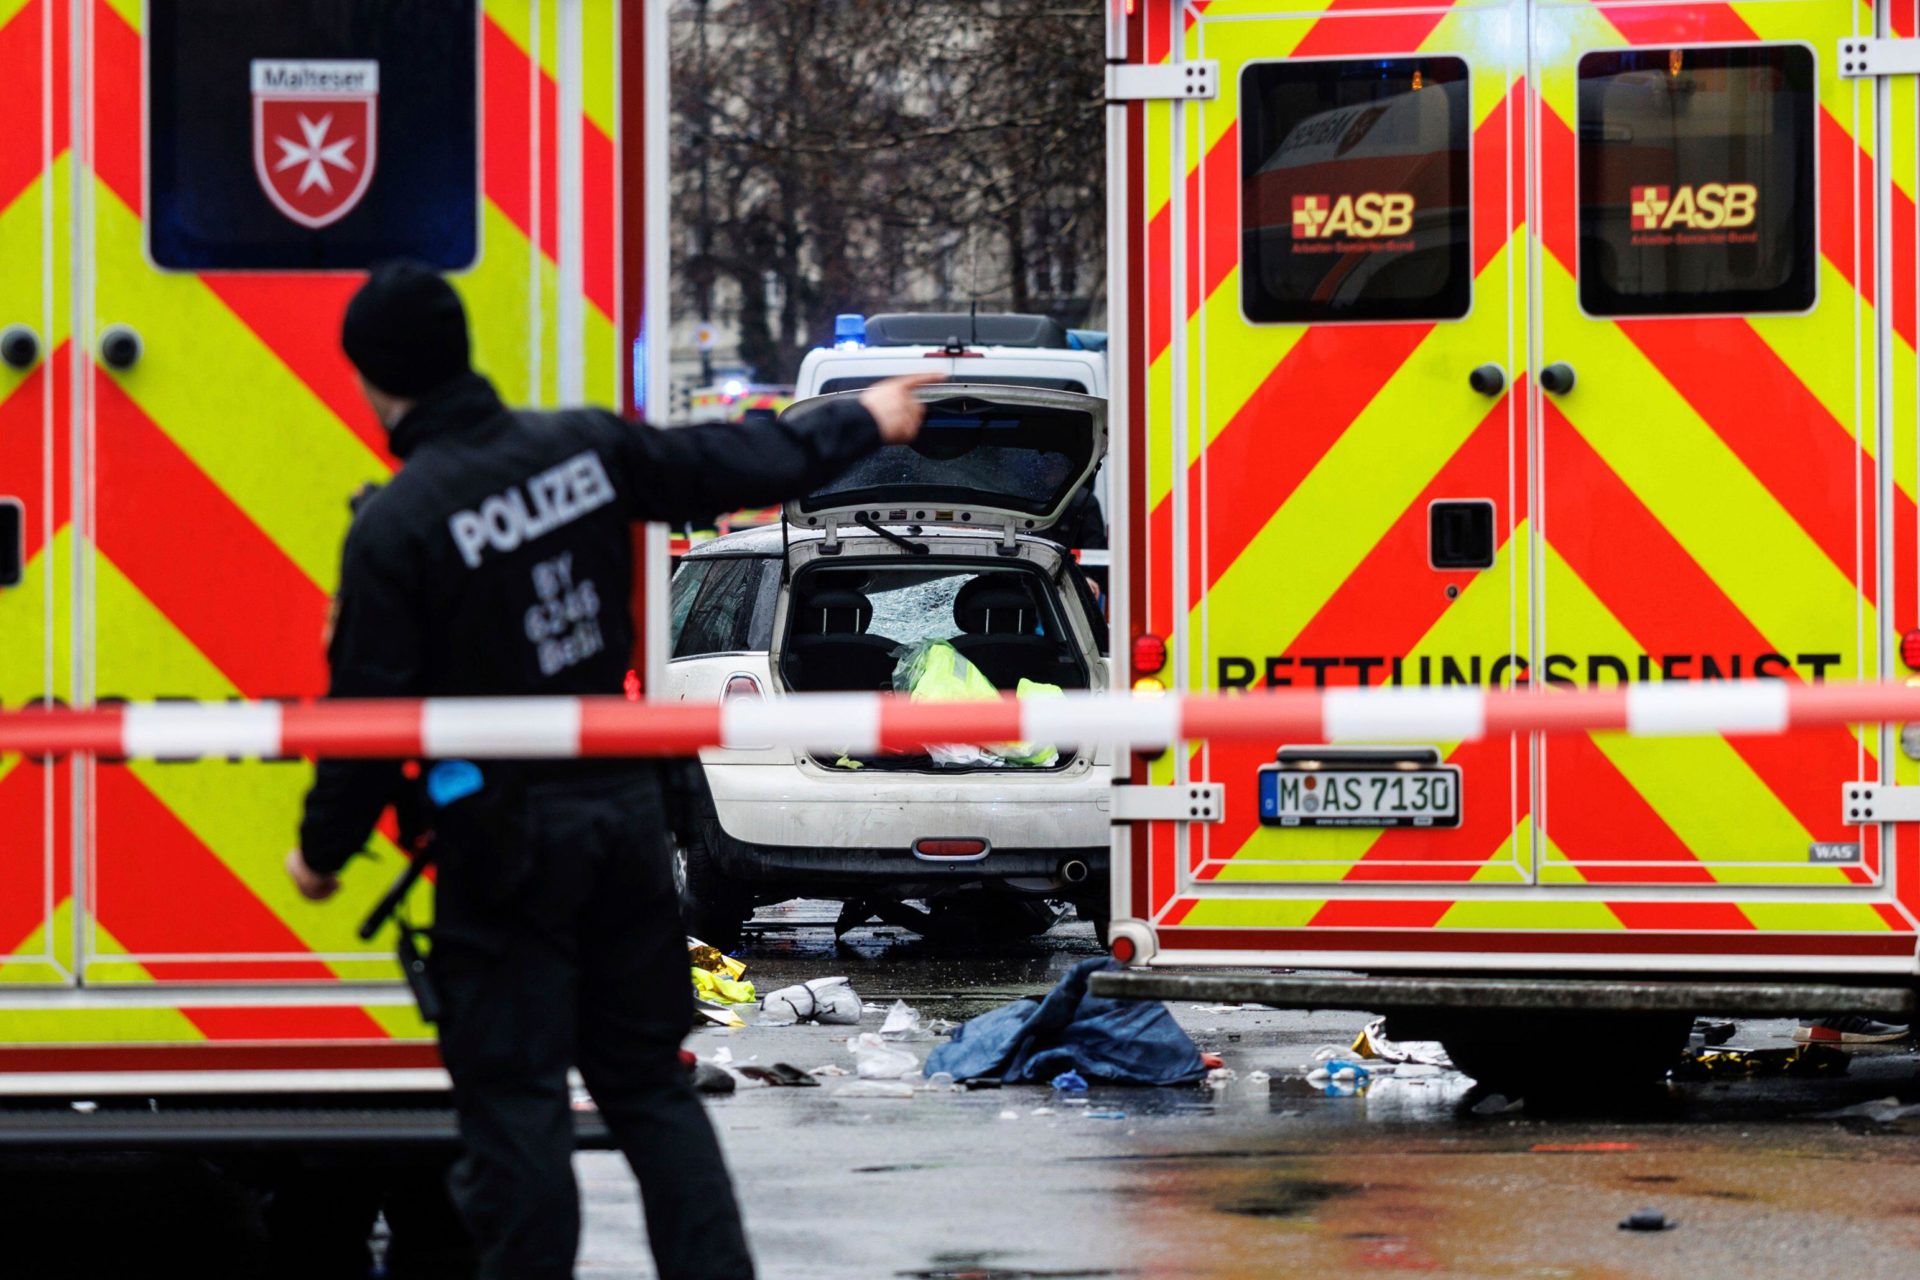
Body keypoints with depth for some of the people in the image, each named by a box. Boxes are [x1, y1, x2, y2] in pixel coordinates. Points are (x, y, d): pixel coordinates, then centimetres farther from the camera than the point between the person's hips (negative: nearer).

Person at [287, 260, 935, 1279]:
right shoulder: (585, 447, -1)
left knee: (512, 1101, 1)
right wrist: (862, 422, 29)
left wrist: (322, 851, 1)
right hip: (625, 812, 6)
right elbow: (734, 467, 11)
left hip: (503, 844, -6)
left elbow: (370, 714, -13)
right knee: (648, 1081, 14)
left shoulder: (395, 527, -16)